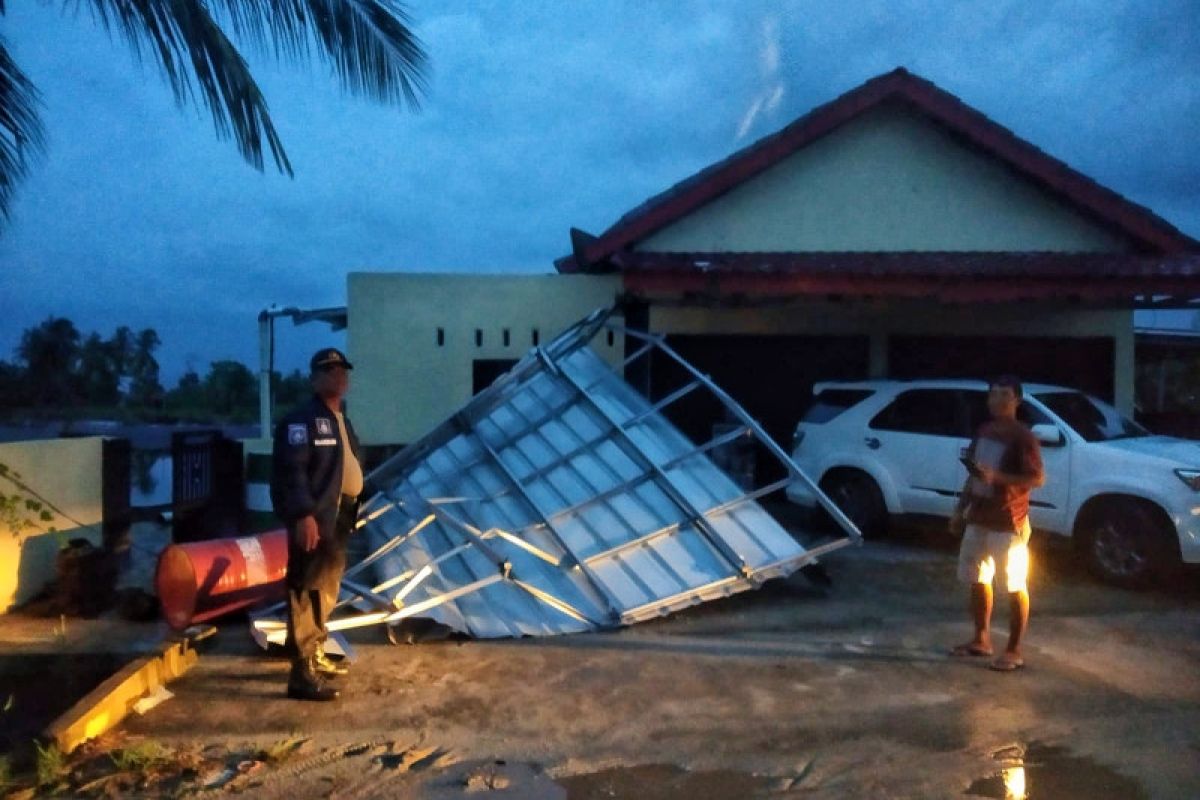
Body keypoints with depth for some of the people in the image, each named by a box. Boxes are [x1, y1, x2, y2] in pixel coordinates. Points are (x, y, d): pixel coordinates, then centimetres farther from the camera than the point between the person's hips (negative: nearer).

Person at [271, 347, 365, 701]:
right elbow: (291, 470, -21)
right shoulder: (301, 420, -11)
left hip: (338, 519, 10)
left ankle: (316, 656, 32)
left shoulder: (342, 422, 20)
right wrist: (303, 514, -28)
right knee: (308, 594, -10)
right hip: (313, 520, -10)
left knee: (326, 592, 19)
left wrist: (350, 512, 21)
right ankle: (302, 672, -8)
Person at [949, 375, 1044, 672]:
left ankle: (1014, 651, 10)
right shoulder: (984, 431, 10)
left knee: (1015, 586, 1)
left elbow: (1038, 479, -17)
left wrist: (998, 477, -28)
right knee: (978, 580, 14)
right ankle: (981, 639, 27)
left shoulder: (1022, 437, -13)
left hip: (1009, 523, -8)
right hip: (978, 519, 8)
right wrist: (960, 509, 15)